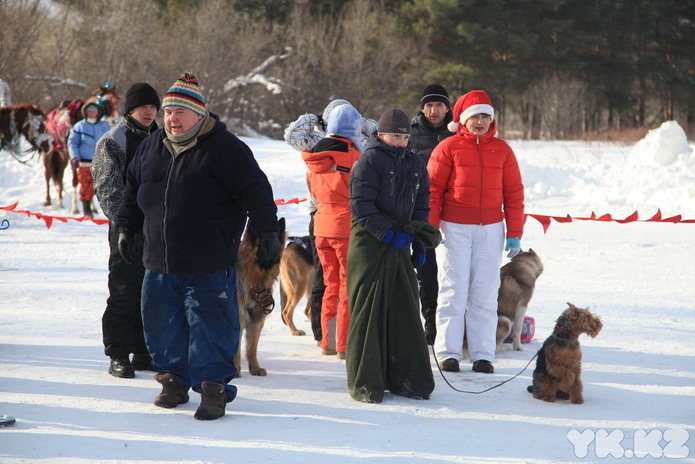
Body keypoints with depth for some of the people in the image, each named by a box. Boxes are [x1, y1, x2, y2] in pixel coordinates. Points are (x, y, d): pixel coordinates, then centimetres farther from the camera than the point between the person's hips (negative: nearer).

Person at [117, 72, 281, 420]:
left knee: (210, 326, -5)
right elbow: (133, 190, 24)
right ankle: (174, 381, 26)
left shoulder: (223, 147, -8)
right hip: (160, 263, 6)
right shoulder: (152, 148, 12)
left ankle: (213, 387, 4)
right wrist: (126, 228, 21)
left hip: (210, 265, -6)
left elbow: (255, 191, -9)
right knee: (161, 325, 11)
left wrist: (267, 231, -15)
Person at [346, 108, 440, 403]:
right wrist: (387, 234, -19)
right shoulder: (369, 161, -7)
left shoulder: (415, 165, 13)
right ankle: (364, 382, 3)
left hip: (400, 247, 6)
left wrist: (419, 244, 9)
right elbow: (361, 205, -14)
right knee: (367, 312, -3)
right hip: (369, 245, -6)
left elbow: (421, 205, 19)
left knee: (405, 312, 6)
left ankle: (407, 379, 14)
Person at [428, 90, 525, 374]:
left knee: (485, 294, 2)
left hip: (490, 230, 2)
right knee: (454, 291, 0)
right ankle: (448, 352, 6)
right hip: (454, 228, -2)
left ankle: (483, 355, 7)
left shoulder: (502, 150, 8)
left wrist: (514, 234, 4)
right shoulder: (449, 147, 0)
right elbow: (432, 189, -1)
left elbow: (514, 193, 9)